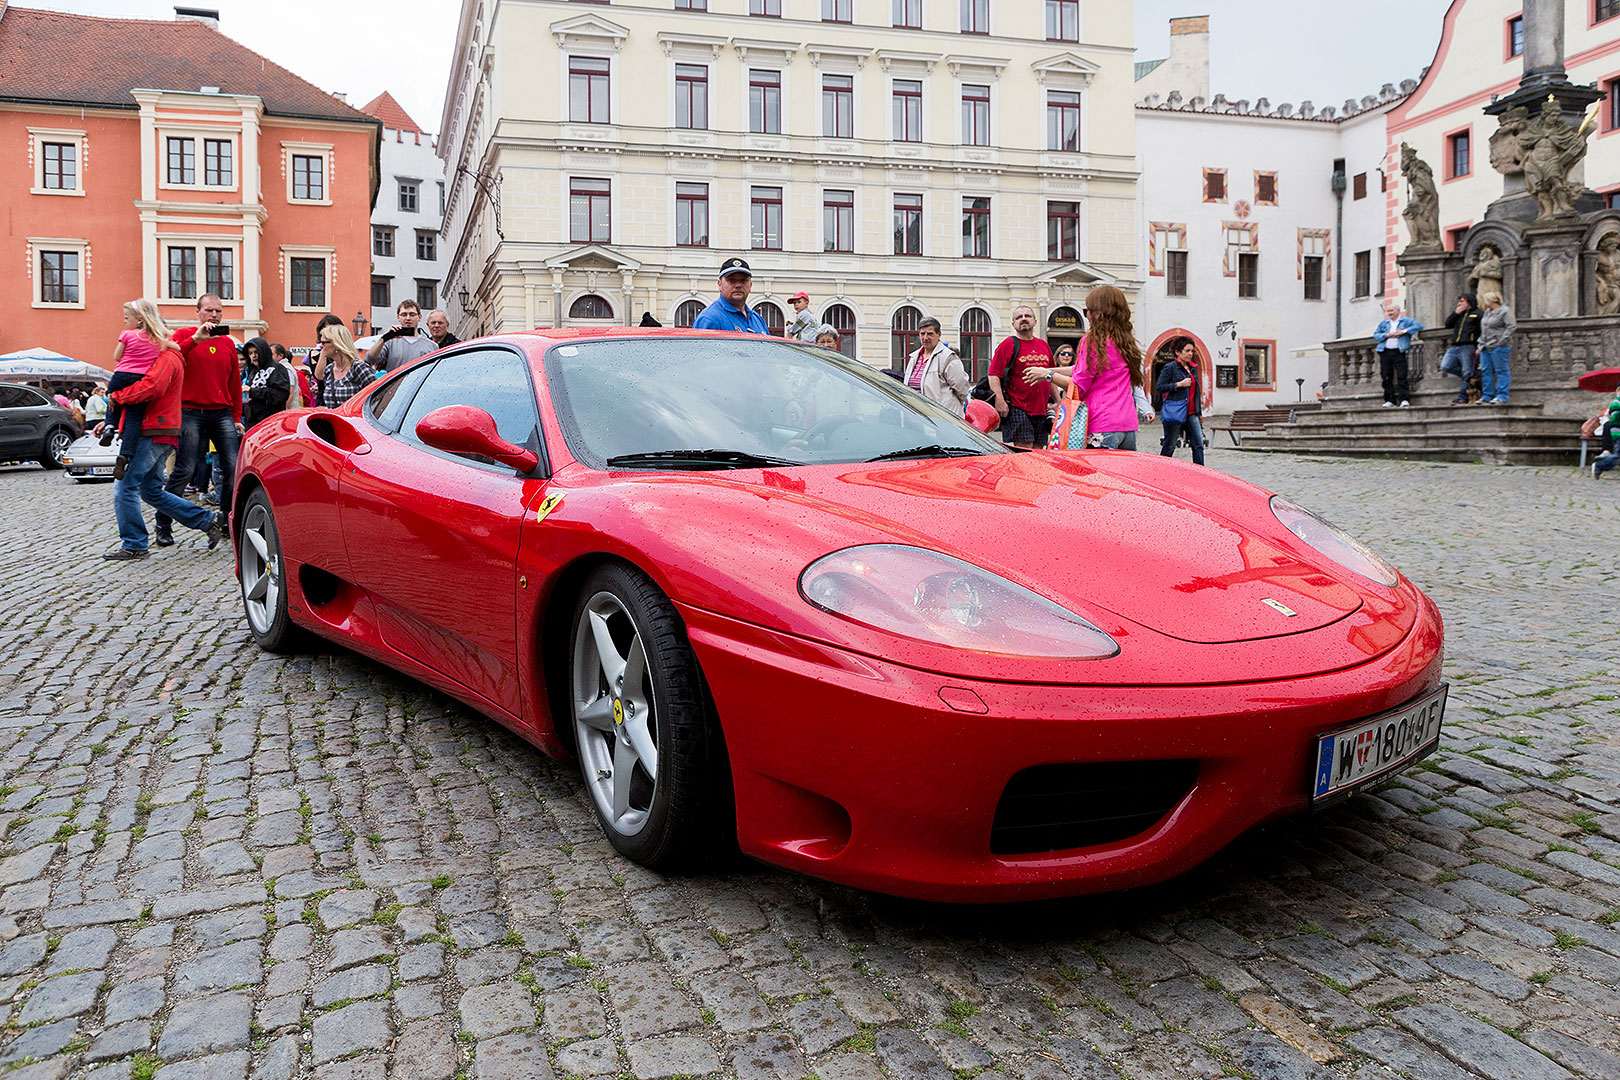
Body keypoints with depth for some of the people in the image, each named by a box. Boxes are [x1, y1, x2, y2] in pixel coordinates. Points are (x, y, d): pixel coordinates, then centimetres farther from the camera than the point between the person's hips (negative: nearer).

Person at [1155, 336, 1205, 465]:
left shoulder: (1193, 368, 16)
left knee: (1199, 445, -1)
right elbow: (1159, 387, -12)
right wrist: (1179, 384, -17)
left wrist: (1198, 411, 23)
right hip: (1174, 412, -7)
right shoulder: (1170, 367, -5)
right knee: (1169, 446, 0)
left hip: (1190, 413, 7)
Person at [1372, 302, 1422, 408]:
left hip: (1399, 352, -3)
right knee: (1386, 377, 2)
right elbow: (1375, 335, 12)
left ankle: (1404, 399, -12)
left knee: (1401, 376, -10)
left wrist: (1404, 331, -12)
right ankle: (1389, 400, 8)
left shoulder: (1406, 320, 8)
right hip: (1385, 352, 4)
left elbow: (1419, 325, -5)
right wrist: (1386, 335, -5)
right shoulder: (1384, 323, 19)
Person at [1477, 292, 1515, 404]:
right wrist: (1481, 343, 17)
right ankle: (1487, 396, 11)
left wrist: (1501, 341, -18)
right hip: (1485, 347, 8)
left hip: (1498, 346, -8)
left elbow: (1510, 327, -13)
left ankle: (1502, 396, -7)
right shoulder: (1487, 312, 20)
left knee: (1501, 370, -6)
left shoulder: (1505, 311, -5)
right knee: (1486, 371, 6)